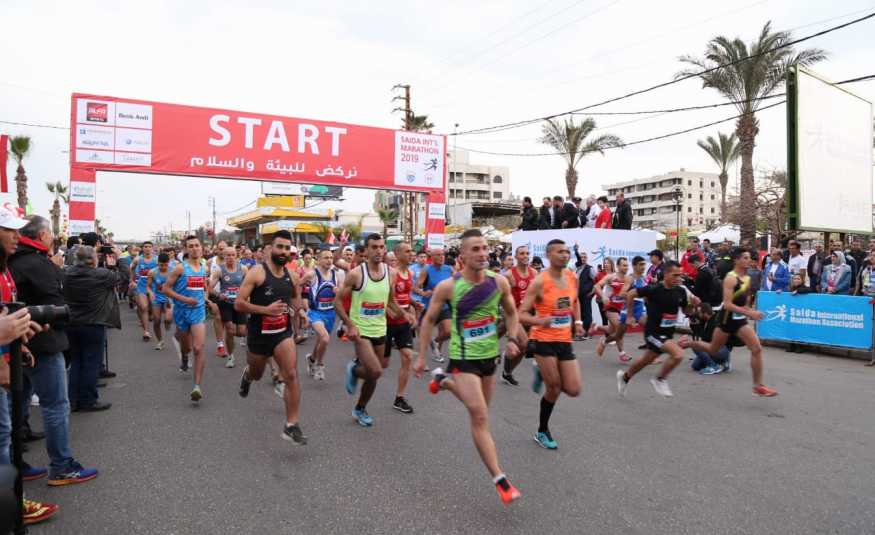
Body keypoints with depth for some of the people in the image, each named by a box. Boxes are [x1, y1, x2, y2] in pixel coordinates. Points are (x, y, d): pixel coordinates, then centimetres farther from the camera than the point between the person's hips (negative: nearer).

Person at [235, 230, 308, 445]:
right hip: (259, 334, -2)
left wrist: (300, 310, 1)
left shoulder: (291, 276, 1)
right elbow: (238, 304, -17)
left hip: (283, 332, 2)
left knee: (292, 375, -14)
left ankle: (291, 426, -6)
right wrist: (265, 310, -29)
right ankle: (247, 375, 61)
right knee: (257, 374, 21)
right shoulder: (257, 272, -14)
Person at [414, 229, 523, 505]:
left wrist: (512, 339, -5)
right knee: (480, 417, -12)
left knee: (478, 407, 24)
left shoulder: (499, 282, -9)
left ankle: (444, 381, 52)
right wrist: (421, 356, -3)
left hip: (490, 354, 5)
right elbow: (428, 320, -4)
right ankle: (499, 479, -3)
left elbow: (511, 312, 10)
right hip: (463, 357, -5)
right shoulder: (448, 287, -17)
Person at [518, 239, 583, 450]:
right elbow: (522, 314, -15)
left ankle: (543, 373, 30)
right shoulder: (540, 281, -15)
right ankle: (542, 432, 23)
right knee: (554, 389, -1)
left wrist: (578, 322, 7)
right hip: (543, 340, -6)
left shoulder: (572, 277, 3)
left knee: (573, 390, 0)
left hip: (565, 340, 6)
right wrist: (539, 320, -34)